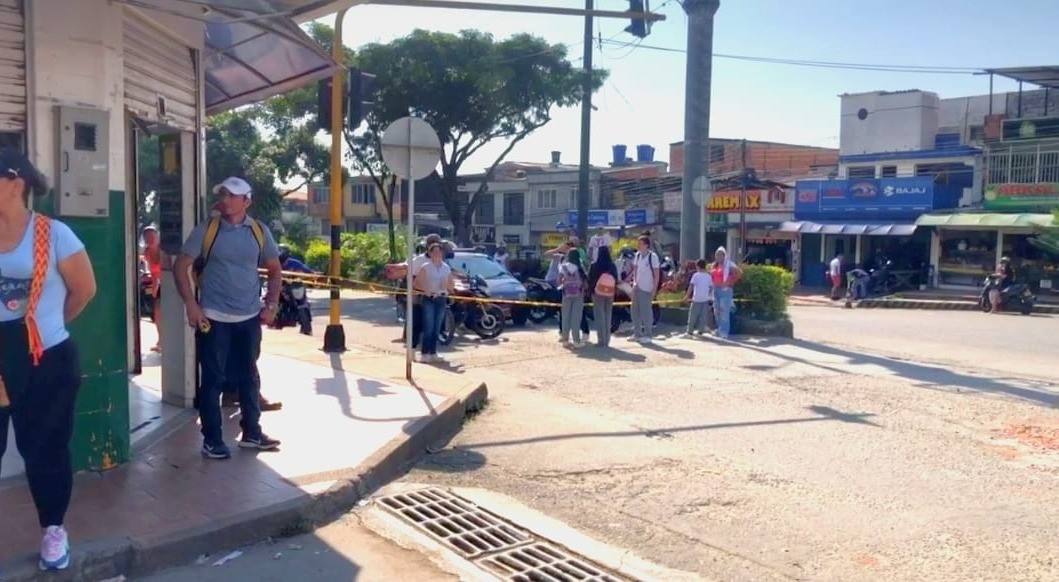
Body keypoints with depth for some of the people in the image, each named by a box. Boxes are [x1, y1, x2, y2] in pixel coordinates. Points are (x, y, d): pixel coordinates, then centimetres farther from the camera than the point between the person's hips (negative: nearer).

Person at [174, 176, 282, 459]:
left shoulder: (259, 232, 3)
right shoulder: (206, 230, -4)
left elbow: (275, 270, 13)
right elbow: (181, 267, -4)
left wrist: (271, 305, 3)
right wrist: (191, 306, -12)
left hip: (249, 318, 3)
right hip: (214, 318, -3)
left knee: (249, 376, 13)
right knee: (213, 379, 2)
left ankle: (251, 432, 27)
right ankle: (212, 439, 13)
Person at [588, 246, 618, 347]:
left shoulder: (595, 266, -10)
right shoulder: (613, 266, 0)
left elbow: (591, 280, -5)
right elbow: (616, 280, 5)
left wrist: (591, 290, 8)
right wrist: (614, 293, 15)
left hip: (598, 293, -3)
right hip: (610, 294, 4)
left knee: (599, 317, 0)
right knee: (608, 317, 11)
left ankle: (601, 341, -2)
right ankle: (607, 341, 15)